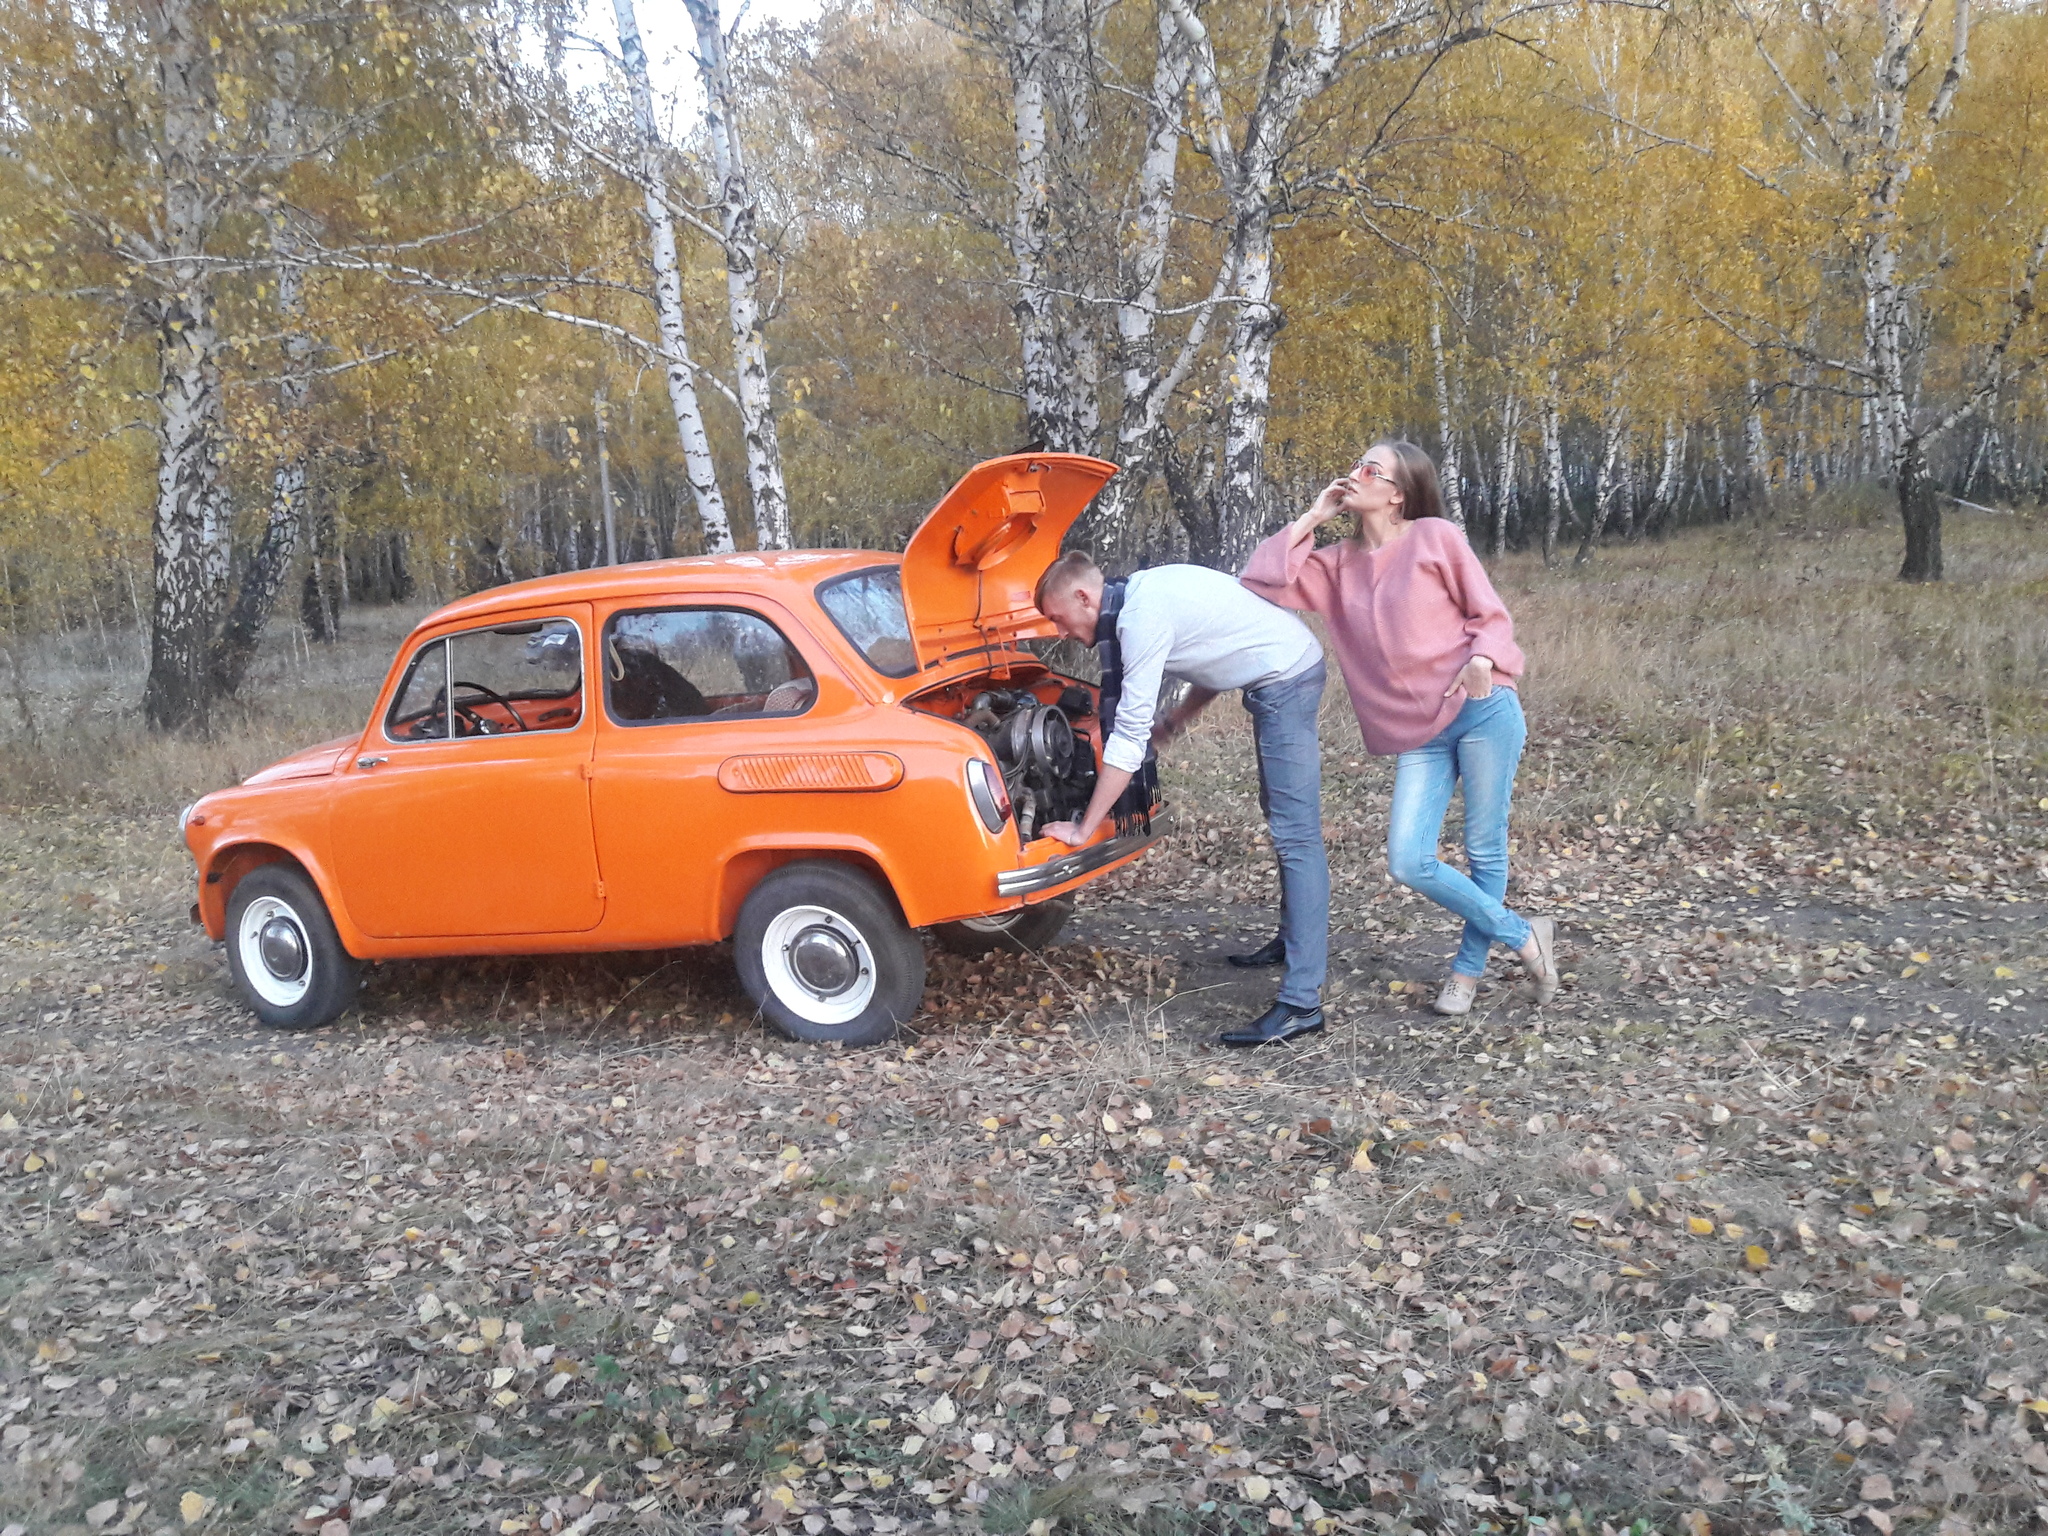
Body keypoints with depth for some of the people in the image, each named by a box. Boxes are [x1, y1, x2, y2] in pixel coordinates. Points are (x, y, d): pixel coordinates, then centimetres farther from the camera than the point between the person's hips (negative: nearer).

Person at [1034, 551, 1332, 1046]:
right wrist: (1172, 725, 11)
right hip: (1285, 672, 11)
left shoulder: (1142, 617, -22)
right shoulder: (1141, 592, 8)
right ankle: (1295, 939, 38)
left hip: (1286, 680, -11)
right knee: (1280, 814, 22)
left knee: (1295, 835, -14)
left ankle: (1301, 1004, -17)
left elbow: (1130, 735, -23)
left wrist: (1083, 829, -20)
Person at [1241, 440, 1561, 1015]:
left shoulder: (1435, 537, 1)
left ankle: (1469, 967, 24)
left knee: (1484, 851, 4)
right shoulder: (1336, 564, 13)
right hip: (1419, 736, 4)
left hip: (1484, 712, -4)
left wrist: (1482, 659, -18)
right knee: (1408, 863, -6)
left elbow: (1491, 613, 3)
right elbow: (1259, 582, 3)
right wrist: (1311, 518, 3)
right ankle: (1521, 935, 13)